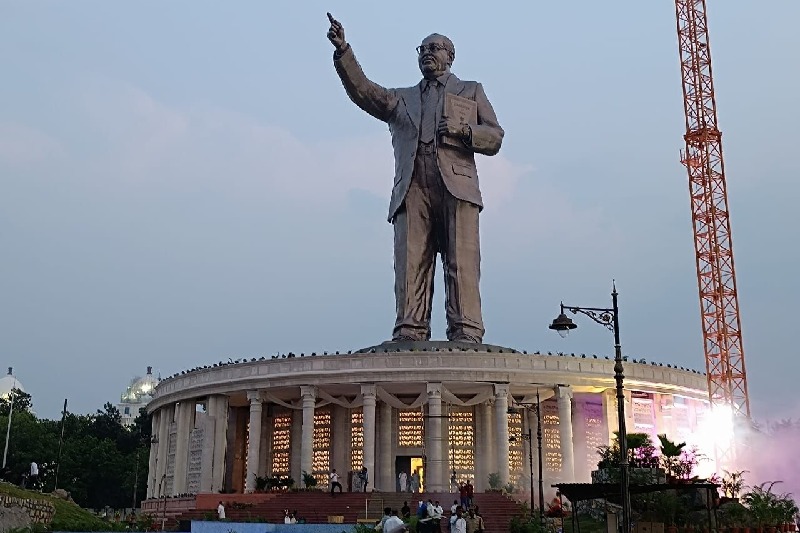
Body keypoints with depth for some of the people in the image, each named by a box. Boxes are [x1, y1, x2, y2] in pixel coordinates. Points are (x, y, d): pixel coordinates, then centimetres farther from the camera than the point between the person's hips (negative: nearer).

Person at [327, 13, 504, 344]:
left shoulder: (471, 91, 26)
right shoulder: (401, 99, 31)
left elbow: (494, 139, 17)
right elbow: (363, 91, 13)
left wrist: (463, 130, -3)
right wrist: (342, 50, -1)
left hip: (456, 185, -2)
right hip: (412, 189, 2)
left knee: (461, 262, -13)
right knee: (410, 262, -12)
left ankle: (466, 334, -17)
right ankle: (409, 334, -17)